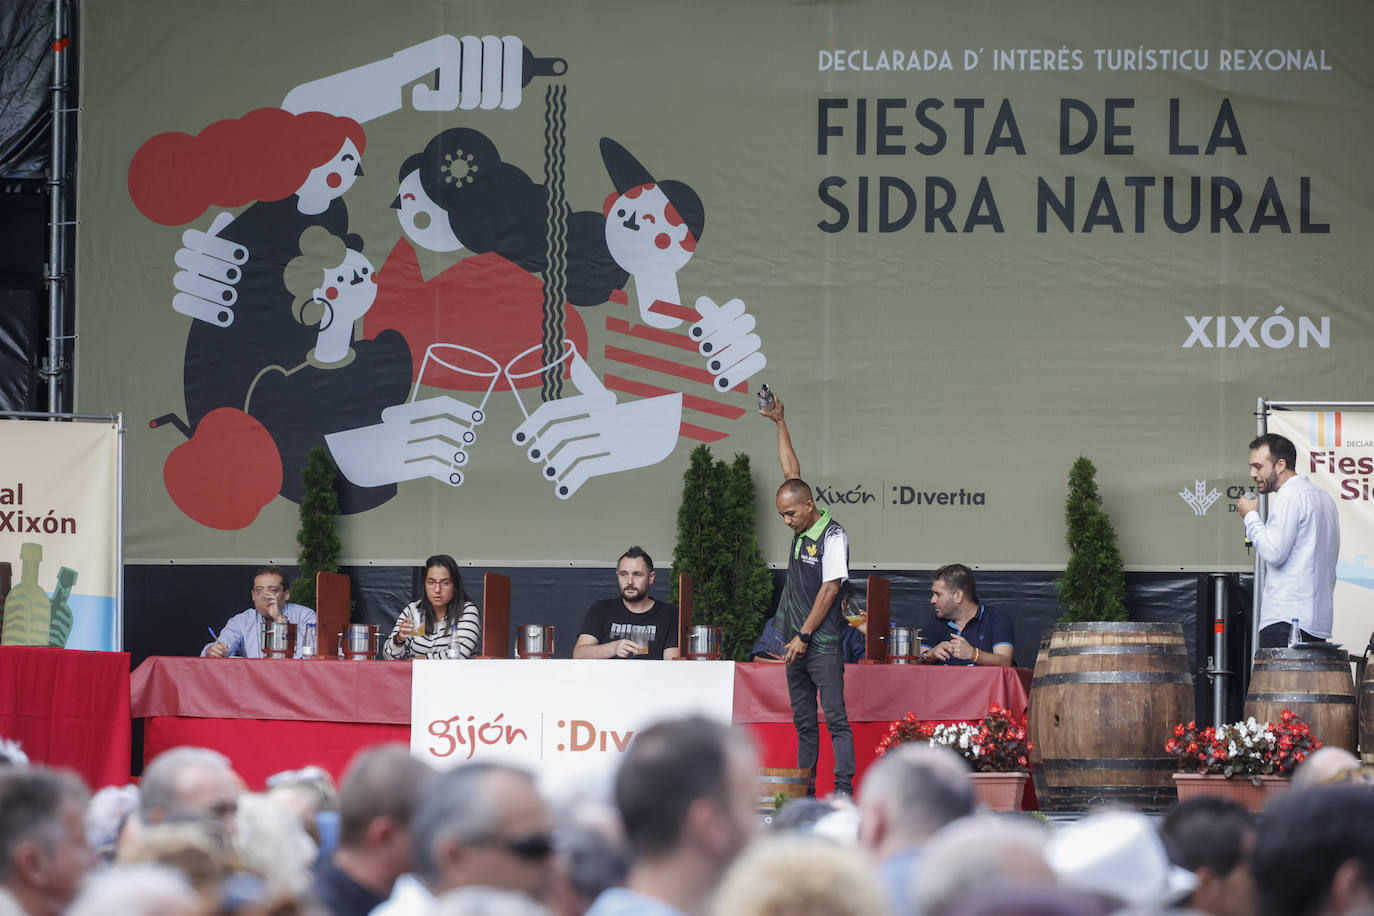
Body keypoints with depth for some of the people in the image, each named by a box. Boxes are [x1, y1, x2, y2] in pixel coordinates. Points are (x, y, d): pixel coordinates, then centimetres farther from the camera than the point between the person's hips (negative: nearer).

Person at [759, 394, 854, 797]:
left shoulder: (832, 536, -12)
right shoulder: (801, 528, 10)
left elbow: (829, 590, -15)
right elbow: (791, 471, 19)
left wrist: (804, 636, -17)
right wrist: (780, 423, 20)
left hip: (822, 643, -8)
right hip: (796, 642, 8)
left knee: (835, 718, -10)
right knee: (803, 721, 8)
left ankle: (843, 788, -14)